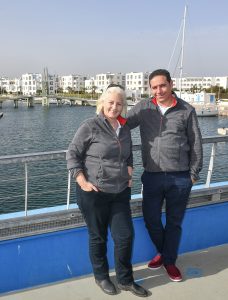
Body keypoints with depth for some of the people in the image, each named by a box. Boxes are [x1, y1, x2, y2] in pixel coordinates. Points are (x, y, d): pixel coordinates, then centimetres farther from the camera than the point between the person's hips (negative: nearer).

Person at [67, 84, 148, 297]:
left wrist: (129, 175, 10)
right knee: (98, 237, 11)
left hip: (120, 192, 5)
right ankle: (101, 277, 33)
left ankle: (125, 280, 28)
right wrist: (82, 182, -14)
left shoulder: (125, 129, 9)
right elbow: (72, 154, -8)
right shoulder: (90, 126, -10)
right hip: (94, 193, -5)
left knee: (125, 236, 8)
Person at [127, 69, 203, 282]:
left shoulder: (186, 110, -2)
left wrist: (194, 173, 2)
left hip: (180, 178, -1)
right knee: (151, 220, 11)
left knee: (174, 222, 12)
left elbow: (196, 144, 2)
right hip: (152, 176, 2)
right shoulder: (143, 108, 2)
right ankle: (162, 251, 40)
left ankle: (170, 261, 33)